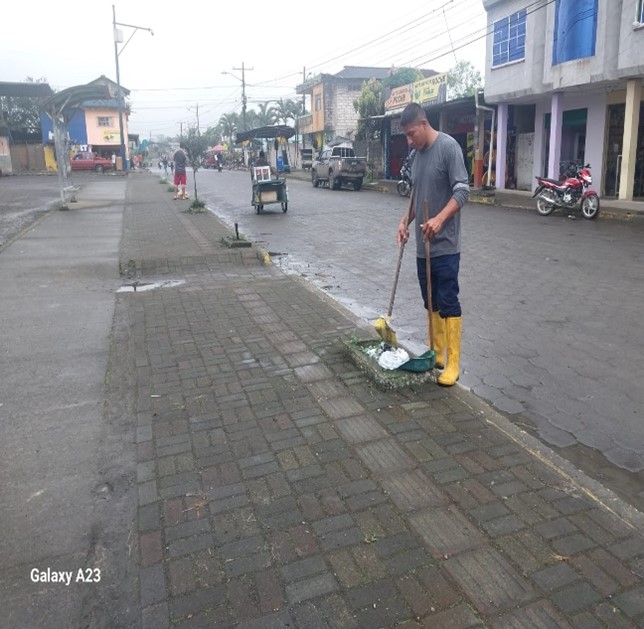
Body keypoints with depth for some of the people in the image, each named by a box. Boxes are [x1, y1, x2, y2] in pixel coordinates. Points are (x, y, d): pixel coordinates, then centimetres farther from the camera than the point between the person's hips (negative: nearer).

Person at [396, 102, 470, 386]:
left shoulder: (448, 147, -10)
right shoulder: (417, 154, 13)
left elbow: (462, 191, -16)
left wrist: (439, 219, -29)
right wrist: (406, 221, 9)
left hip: (445, 245, -8)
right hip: (423, 245, 8)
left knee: (448, 303, -4)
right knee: (431, 302, 13)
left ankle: (453, 363, 4)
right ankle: (437, 354, 25)